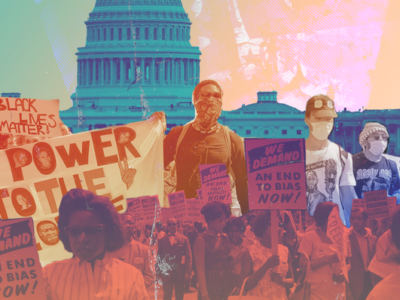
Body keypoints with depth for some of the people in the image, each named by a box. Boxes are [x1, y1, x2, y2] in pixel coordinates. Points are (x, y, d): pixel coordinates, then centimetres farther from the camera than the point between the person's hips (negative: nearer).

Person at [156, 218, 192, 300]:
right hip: (167, 274, 0)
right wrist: (160, 273, 0)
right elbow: (159, 257, 7)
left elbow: (188, 256, 2)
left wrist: (187, 272, -5)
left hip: (180, 274, 0)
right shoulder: (161, 240, 6)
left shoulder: (184, 239, 5)